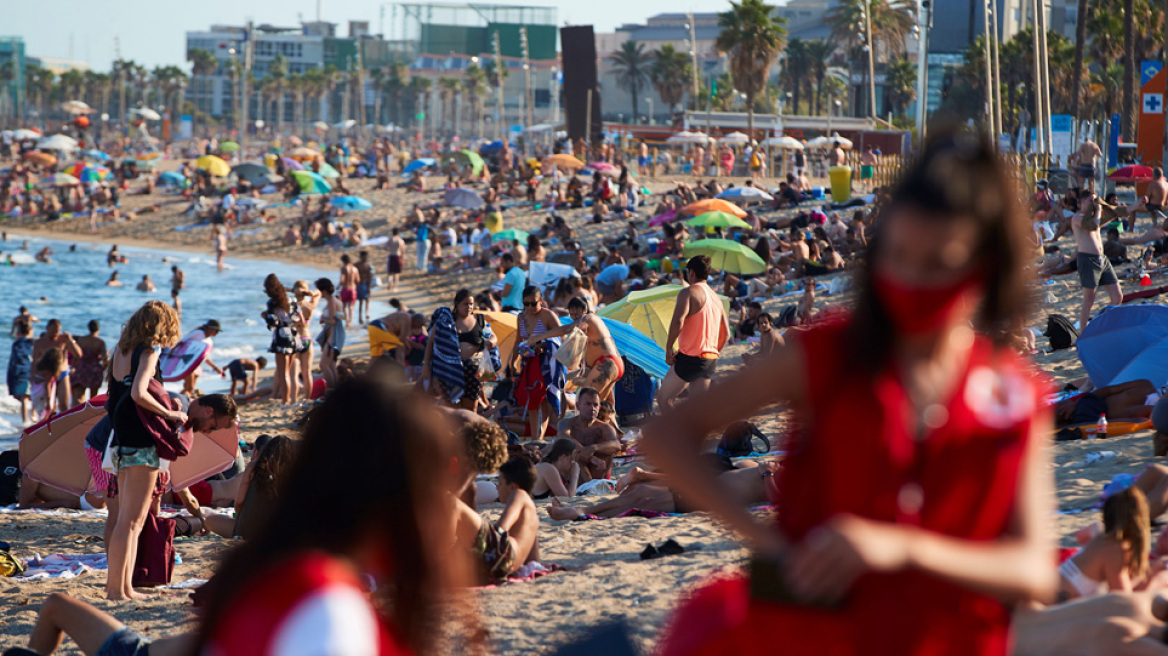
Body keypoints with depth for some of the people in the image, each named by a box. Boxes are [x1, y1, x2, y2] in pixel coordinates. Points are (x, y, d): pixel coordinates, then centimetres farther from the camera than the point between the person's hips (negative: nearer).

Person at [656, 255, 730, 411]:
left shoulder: (688, 292, -9)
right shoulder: (716, 298, 17)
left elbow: (678, 321, -24)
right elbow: (726, 334, 19)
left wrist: (669, 349, -15)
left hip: (690, 357, -8)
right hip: (710, 360, 8)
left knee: (663, 398, 2)